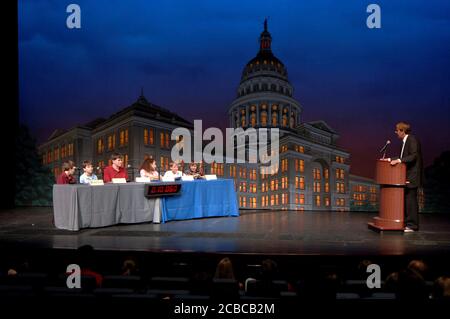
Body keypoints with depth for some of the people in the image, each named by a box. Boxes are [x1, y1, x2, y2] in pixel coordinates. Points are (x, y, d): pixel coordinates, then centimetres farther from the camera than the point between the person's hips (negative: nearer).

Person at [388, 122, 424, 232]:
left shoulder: (412, 140, -12)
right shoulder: (405, 141, 17)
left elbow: (413, 156, -21)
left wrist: (399, 160, -27)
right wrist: (391, 160, 12)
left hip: (412, 177, -10)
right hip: (406, 177, 10)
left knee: (410, 199, -7)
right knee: (406, 199, 11)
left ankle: (412, 225, -3)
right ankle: (406, 222, 18)